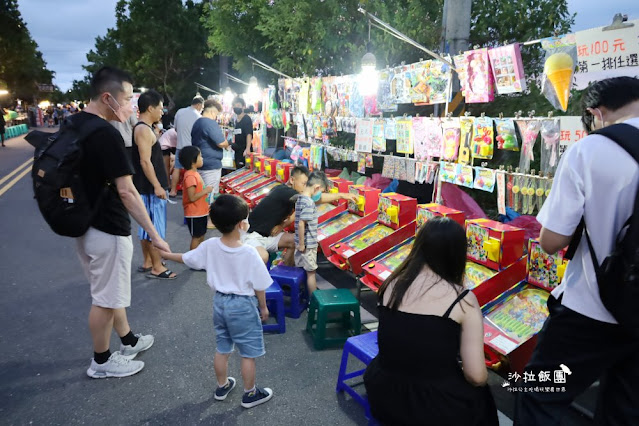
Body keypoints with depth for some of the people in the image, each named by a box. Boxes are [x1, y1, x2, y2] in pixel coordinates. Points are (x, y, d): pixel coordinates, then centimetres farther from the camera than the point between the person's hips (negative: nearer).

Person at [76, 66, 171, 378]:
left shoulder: (72, 125, 5)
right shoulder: (106, 134, -23)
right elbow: (126, 191, -25)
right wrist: (154, 235, -22)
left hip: (84, 223, 10)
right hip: (107, 230, -9)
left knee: (109, 291, 22)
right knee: (106, 298, 7)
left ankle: (129, 341, 39)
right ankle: (101, 361, 25)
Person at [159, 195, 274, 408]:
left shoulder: (209, 246, -12)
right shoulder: (249, 253, -24)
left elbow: (186, 258, 4)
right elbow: (259, 286, -15)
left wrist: (166, 254, 24)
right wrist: (263, 307, 2)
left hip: (220, 302, 5)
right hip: (243, 305, -5)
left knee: (222, 349, 22)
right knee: (248, 353, 12)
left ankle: (222, 386, 40)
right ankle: (250, 394, 25)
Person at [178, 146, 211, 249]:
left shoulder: (194, 173, 9)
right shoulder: (190, 176, -22)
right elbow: (192, 197, -26)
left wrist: (206, 191, 8)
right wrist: (206, 191, -21)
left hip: (201, 211, 10)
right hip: (194, 213, -10)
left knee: (201, 235, 19)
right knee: (196, 237, 1)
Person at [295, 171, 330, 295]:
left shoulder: (300, 198, 5)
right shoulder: (309, 203, -22)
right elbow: (301, 224, -27)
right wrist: (301, 244, -19)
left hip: (301, 243, 8)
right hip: (308, 245, -8)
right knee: (311, 273, 4)